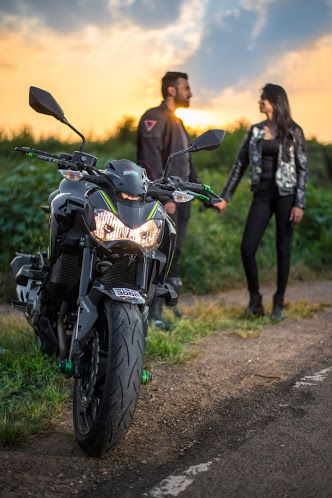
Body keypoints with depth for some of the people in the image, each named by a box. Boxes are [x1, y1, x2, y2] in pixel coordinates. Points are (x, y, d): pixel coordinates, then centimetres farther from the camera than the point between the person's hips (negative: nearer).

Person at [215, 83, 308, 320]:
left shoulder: (293, 131, -3)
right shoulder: (255, 131, 8)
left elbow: (302, 168, -5)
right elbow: (240, 165, 9)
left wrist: (300, 204, -12)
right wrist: (225, 197, 5)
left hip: (285, 194, -3)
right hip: (262, 194, 3)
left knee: (283, 248, 4)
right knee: (247, 248, -5)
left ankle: (279, 302, 17)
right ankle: (255, 299, 13)